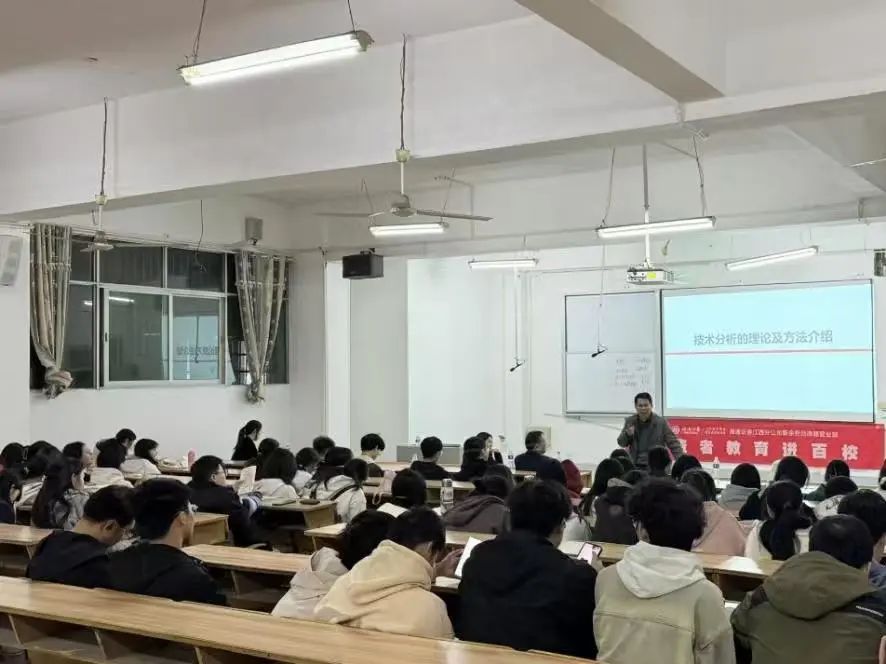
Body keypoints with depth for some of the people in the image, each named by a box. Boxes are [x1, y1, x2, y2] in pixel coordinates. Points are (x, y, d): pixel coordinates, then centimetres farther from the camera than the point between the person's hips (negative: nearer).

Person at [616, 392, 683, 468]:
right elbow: (621, 443, 9)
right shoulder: (630, 421, 6)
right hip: (635, 466, 3)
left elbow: (673, 444, -1)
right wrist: (627, 434, -13)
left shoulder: (661, 422, -2)